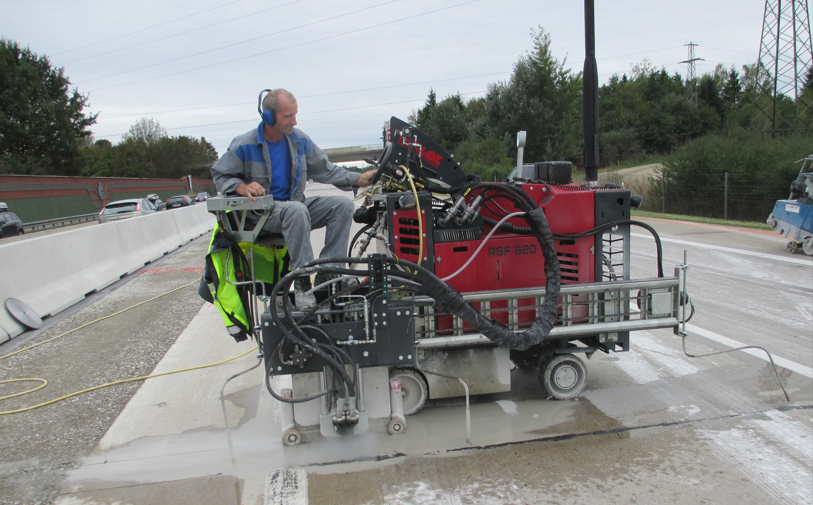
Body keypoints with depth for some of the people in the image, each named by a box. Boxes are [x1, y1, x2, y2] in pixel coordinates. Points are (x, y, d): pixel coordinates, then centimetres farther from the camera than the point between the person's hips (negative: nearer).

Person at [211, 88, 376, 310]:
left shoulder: (299, 139, 4)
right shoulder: (244, 146, -8)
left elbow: (325, 169, 10)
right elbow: (220, 175, 1)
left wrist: (358, 179, -2)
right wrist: (242, 187, -21)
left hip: (297, 205, 6)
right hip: (263, 212, -5)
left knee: (342, 204, -15)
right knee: (297, 210, -38)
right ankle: (301, 283, -32)